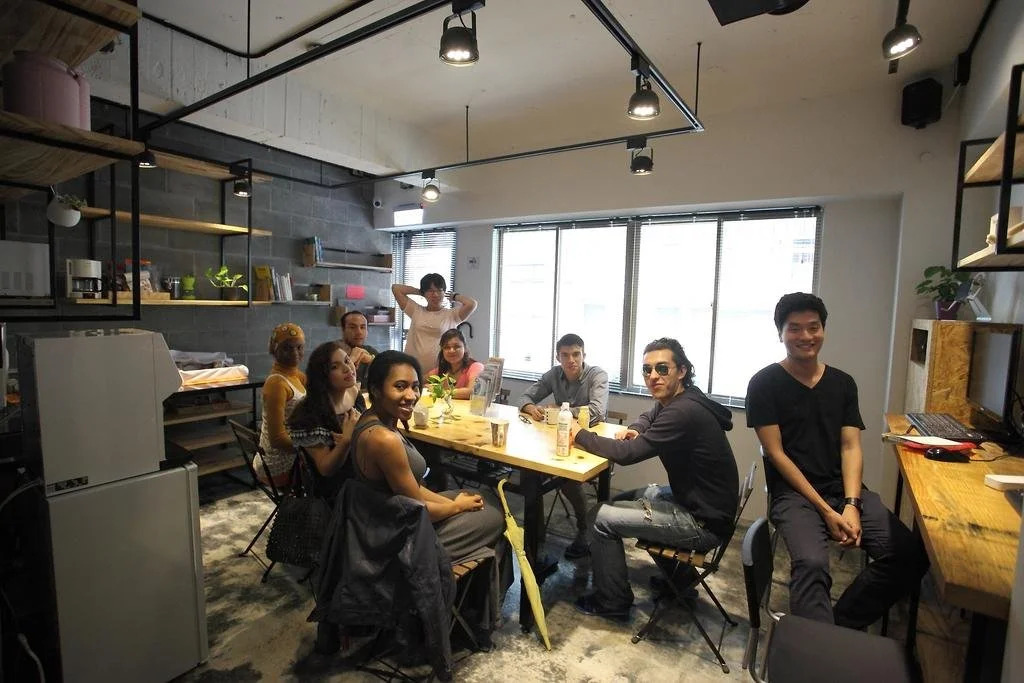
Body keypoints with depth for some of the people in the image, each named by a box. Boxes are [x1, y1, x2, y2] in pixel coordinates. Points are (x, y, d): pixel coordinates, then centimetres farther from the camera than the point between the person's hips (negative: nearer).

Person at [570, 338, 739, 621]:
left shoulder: (684, 412, -27)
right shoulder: (674, 401, 2)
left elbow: (627, 453, -27)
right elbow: (647, 418, 23)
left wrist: (580, 434, -13)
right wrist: (634, 431, 0)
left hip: (704, 523, -9)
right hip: (694, 500, 9)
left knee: (605, 518, -7)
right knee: (624, 500, 22)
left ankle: (612, 603, 14)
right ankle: (678, 576, 31)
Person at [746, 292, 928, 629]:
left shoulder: (843, 383, 12)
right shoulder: (765, 383, -3)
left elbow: (851, 447, 6)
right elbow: (776, 454, -7)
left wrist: (852, 504, -10)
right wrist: (826, 510, -12)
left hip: (845, 489, 5)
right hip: (793, 493, -5)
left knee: (911, 553, -17)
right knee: (811, 564, -32)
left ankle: (840, 624, 0)